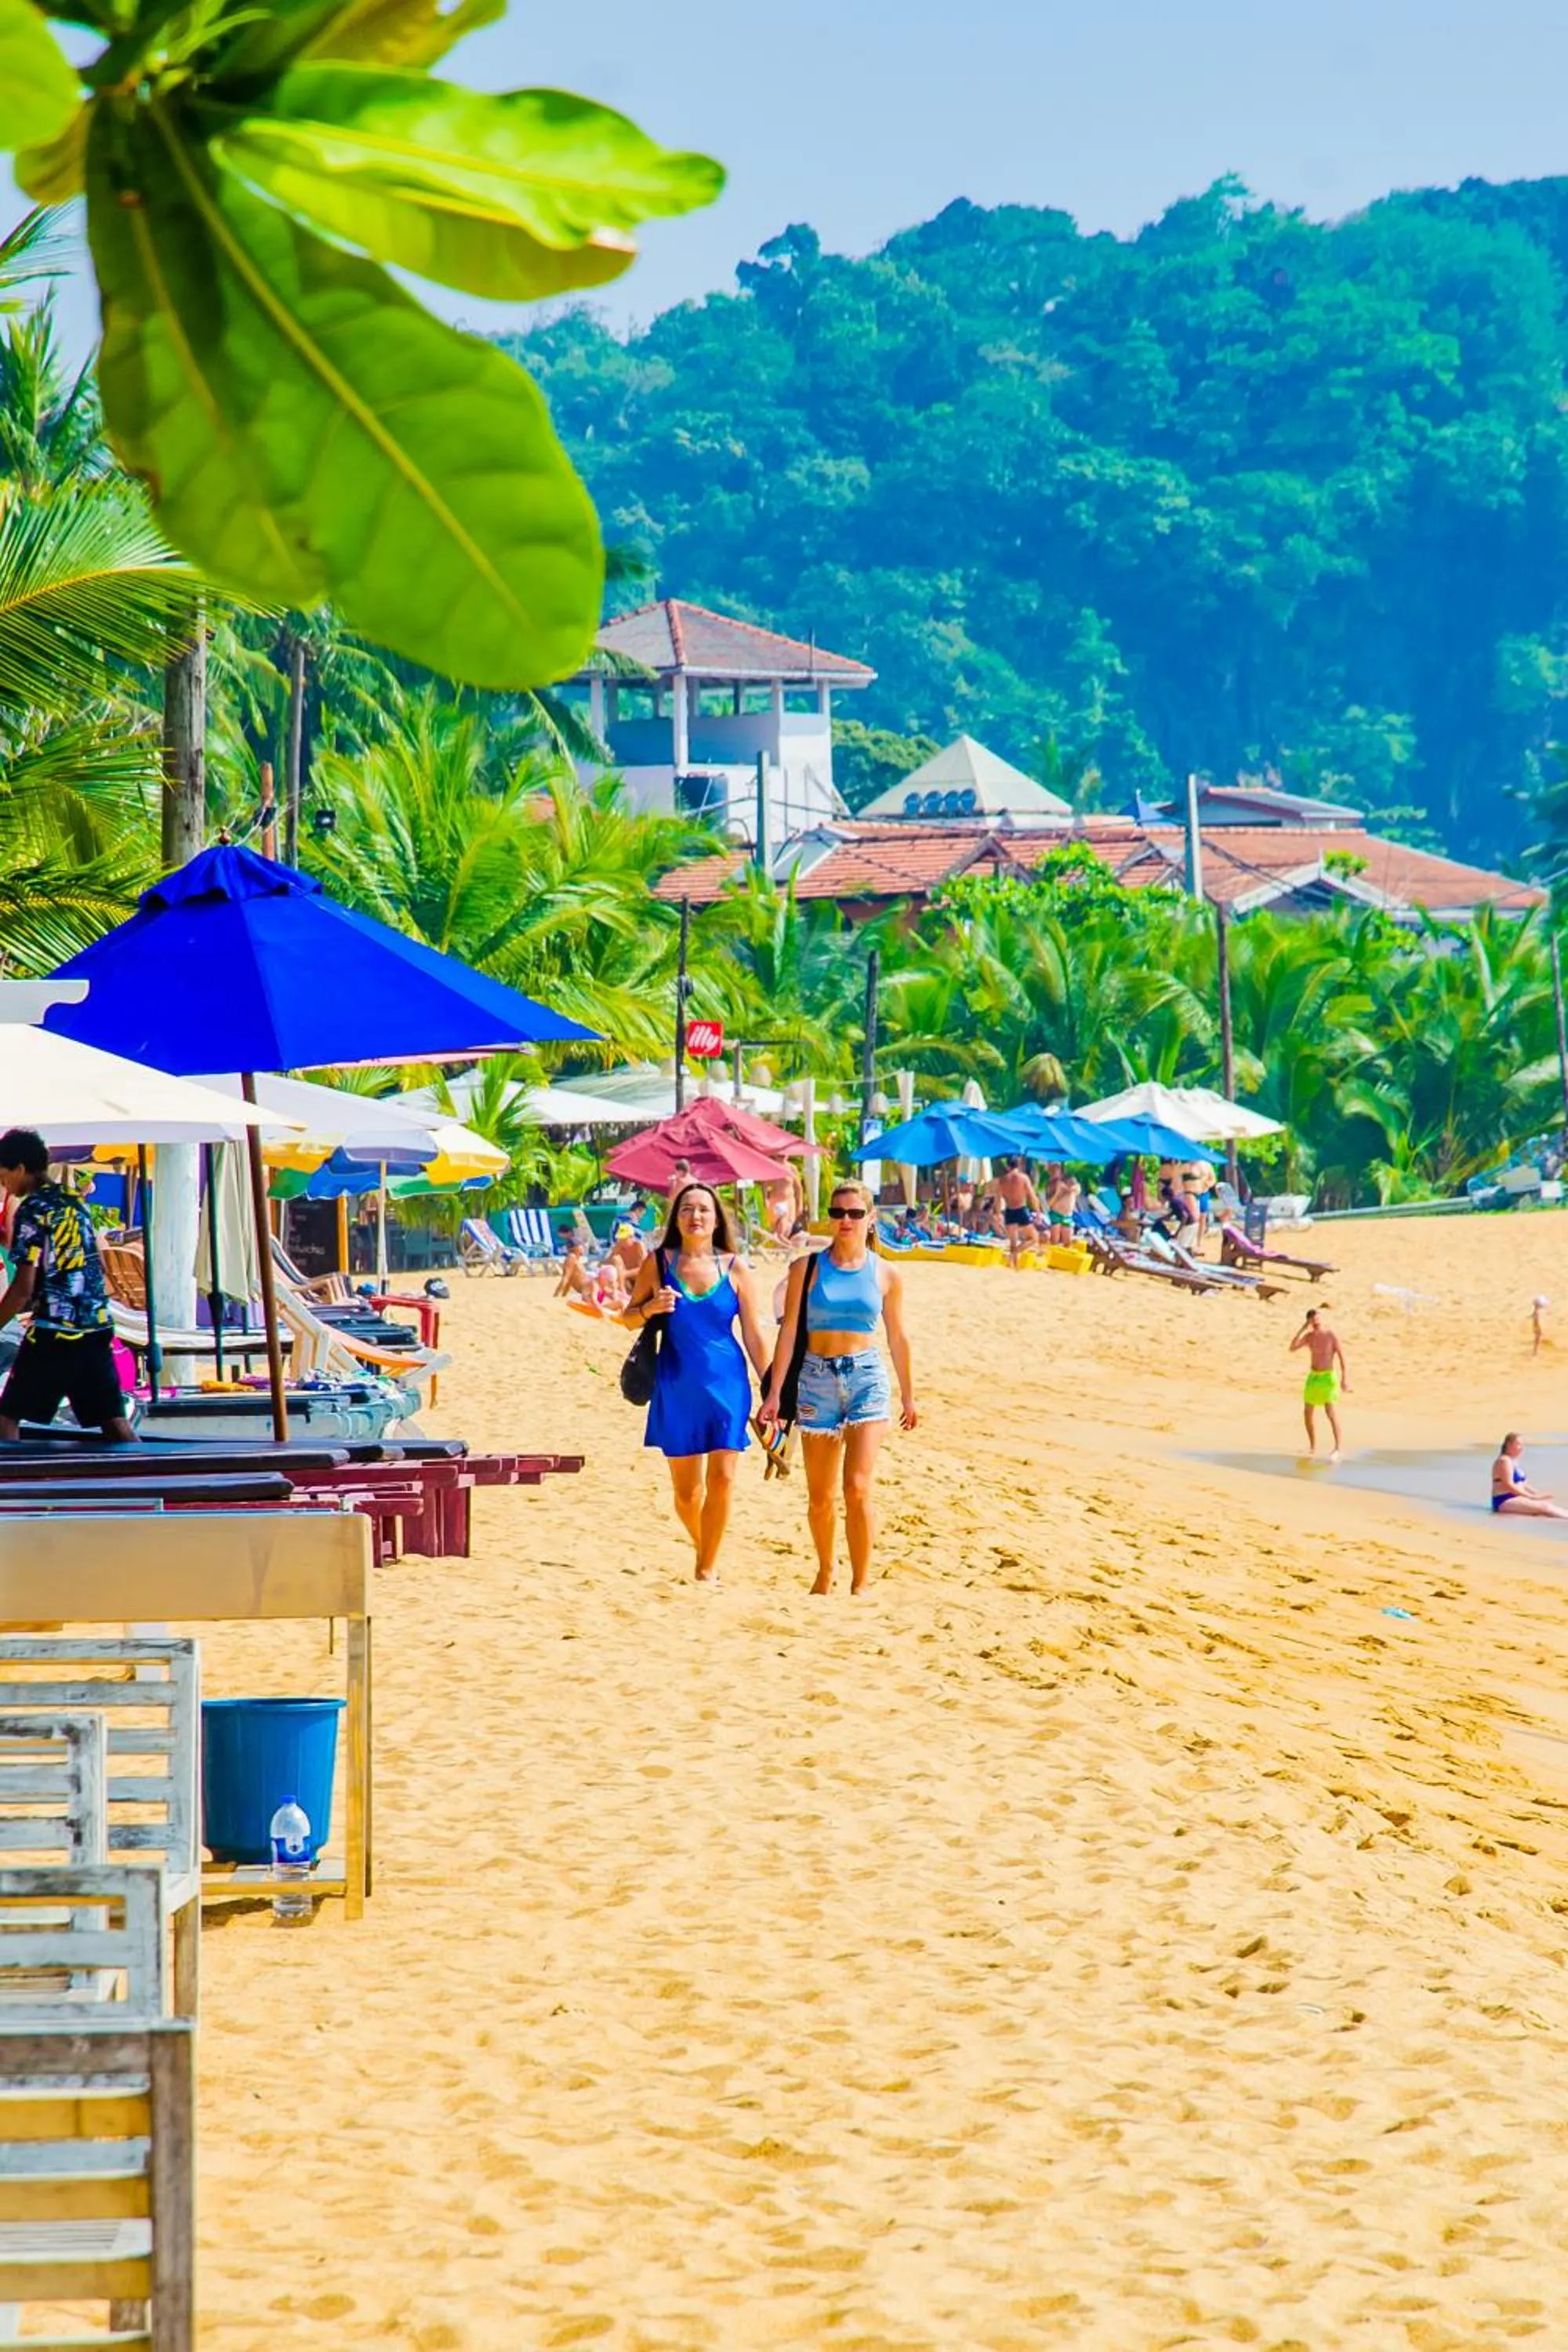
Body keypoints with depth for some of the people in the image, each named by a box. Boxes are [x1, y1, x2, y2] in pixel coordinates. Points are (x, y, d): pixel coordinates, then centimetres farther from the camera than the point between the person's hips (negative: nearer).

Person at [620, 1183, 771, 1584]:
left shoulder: (734, 1270, 0)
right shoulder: (659, 1264, 0)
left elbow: (754, 1336, 4)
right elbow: (629, 1320, 7)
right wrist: (651, 1307, -15)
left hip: (727, 1384, -1)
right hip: (678, 1386, 1)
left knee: (722, 1478, -10)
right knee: (686, 1490, 6)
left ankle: (708, 1567, 1)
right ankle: (702, 1548, 32)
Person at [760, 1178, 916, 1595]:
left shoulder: (885, 1275, 3)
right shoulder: (808, 1268, 1)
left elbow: (896, 1337, 12)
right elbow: (789, 1330, 1)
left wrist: (908, 1395, 17)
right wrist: (774, 1393, -3)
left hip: (867, 1378, -1)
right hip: (817, 1379, 1)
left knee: (857, 1488, -14)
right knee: (820, 1495, 9)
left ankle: (860, 1584, -7)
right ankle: (825, 1574, 29)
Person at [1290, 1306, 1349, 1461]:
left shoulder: (1331, 1336, -11)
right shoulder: (1309, 1336, 3)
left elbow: (1342, 1358, -12)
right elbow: (1292, 1348, -7)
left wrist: (1345, 1379, -20)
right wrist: (1302, 1329, -11)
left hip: (1328, 1377, -6)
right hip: (1313, 1377, 6)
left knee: (1330, 1410, -19)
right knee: (1308, 1412, 9)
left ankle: (1338, 1447, -20)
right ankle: (1313, 1446, 24)